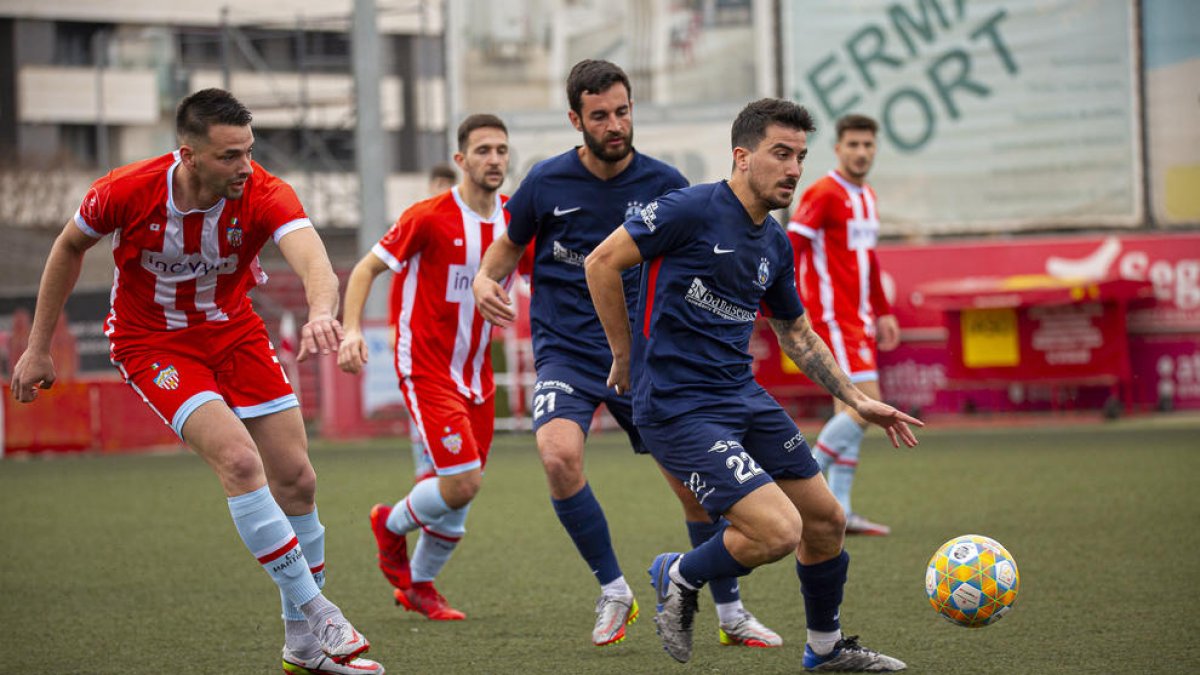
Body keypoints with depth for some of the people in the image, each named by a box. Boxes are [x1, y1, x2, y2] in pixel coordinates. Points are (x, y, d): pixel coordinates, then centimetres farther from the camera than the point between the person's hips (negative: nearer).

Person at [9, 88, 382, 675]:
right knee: (239, 458, -25)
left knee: (296, 478, 0)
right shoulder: (127, 192, -23)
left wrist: (321, 312, -66)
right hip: (151, 342, -3)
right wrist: (39, 346, 1)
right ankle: (315, 614, -17)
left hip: (234, 332, 3)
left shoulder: (264, 195, -24)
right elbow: (69, 247, -3)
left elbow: (312, 258, -43)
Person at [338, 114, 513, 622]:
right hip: (426, 367, -6)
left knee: (460, 494, 7)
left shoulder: (515, 221, 3)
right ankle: (392, 524, 15)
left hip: (476, 375, 6)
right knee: (462, 483, -16)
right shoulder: (429, 218, -13)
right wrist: (351, 329, -21)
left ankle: (417, 585, 29)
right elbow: (367, 268, -7)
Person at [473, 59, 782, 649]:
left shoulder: (663, 184, -2)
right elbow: (511, 243, 13)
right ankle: (613, 593, -7)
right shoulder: (547, 182, -3)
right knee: (559, 455, -27)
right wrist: (485, 278, -8)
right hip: (566, 352, -1)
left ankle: (731, 615, 20)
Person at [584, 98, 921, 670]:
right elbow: (602, 263, -10)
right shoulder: (692, 209, -13)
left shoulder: (776, 245, 12)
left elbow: (796, 334, 25)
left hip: (744, 397, 8)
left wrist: (858, 401, 20)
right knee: (778, 531, -18)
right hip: (678, 408, -8)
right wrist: (626, 357, -3)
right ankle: (678, 579, 10)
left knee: (826, 520, 11)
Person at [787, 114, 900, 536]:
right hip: (833, 318, -9)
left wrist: (882, 312, 24)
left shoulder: (866, 197, 15)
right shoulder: (823, 194, -11)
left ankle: (837, 510, 8)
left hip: (858, 319, 9)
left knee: (849, 410, 7)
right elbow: (789, 248, -16)